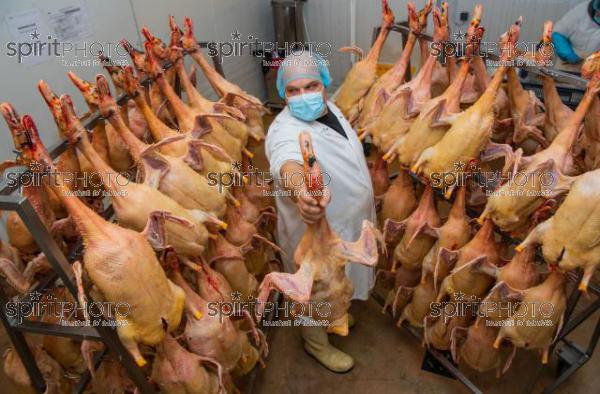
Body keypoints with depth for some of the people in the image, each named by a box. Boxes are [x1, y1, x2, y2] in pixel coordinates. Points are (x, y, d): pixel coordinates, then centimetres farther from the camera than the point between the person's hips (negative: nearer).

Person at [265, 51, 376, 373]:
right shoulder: (285, 131, -32)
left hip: (348, 220, 8)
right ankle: (316, 341, 43)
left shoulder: (330, 108, -5)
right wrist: (299, 189, -80)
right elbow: (287, 161, -58)